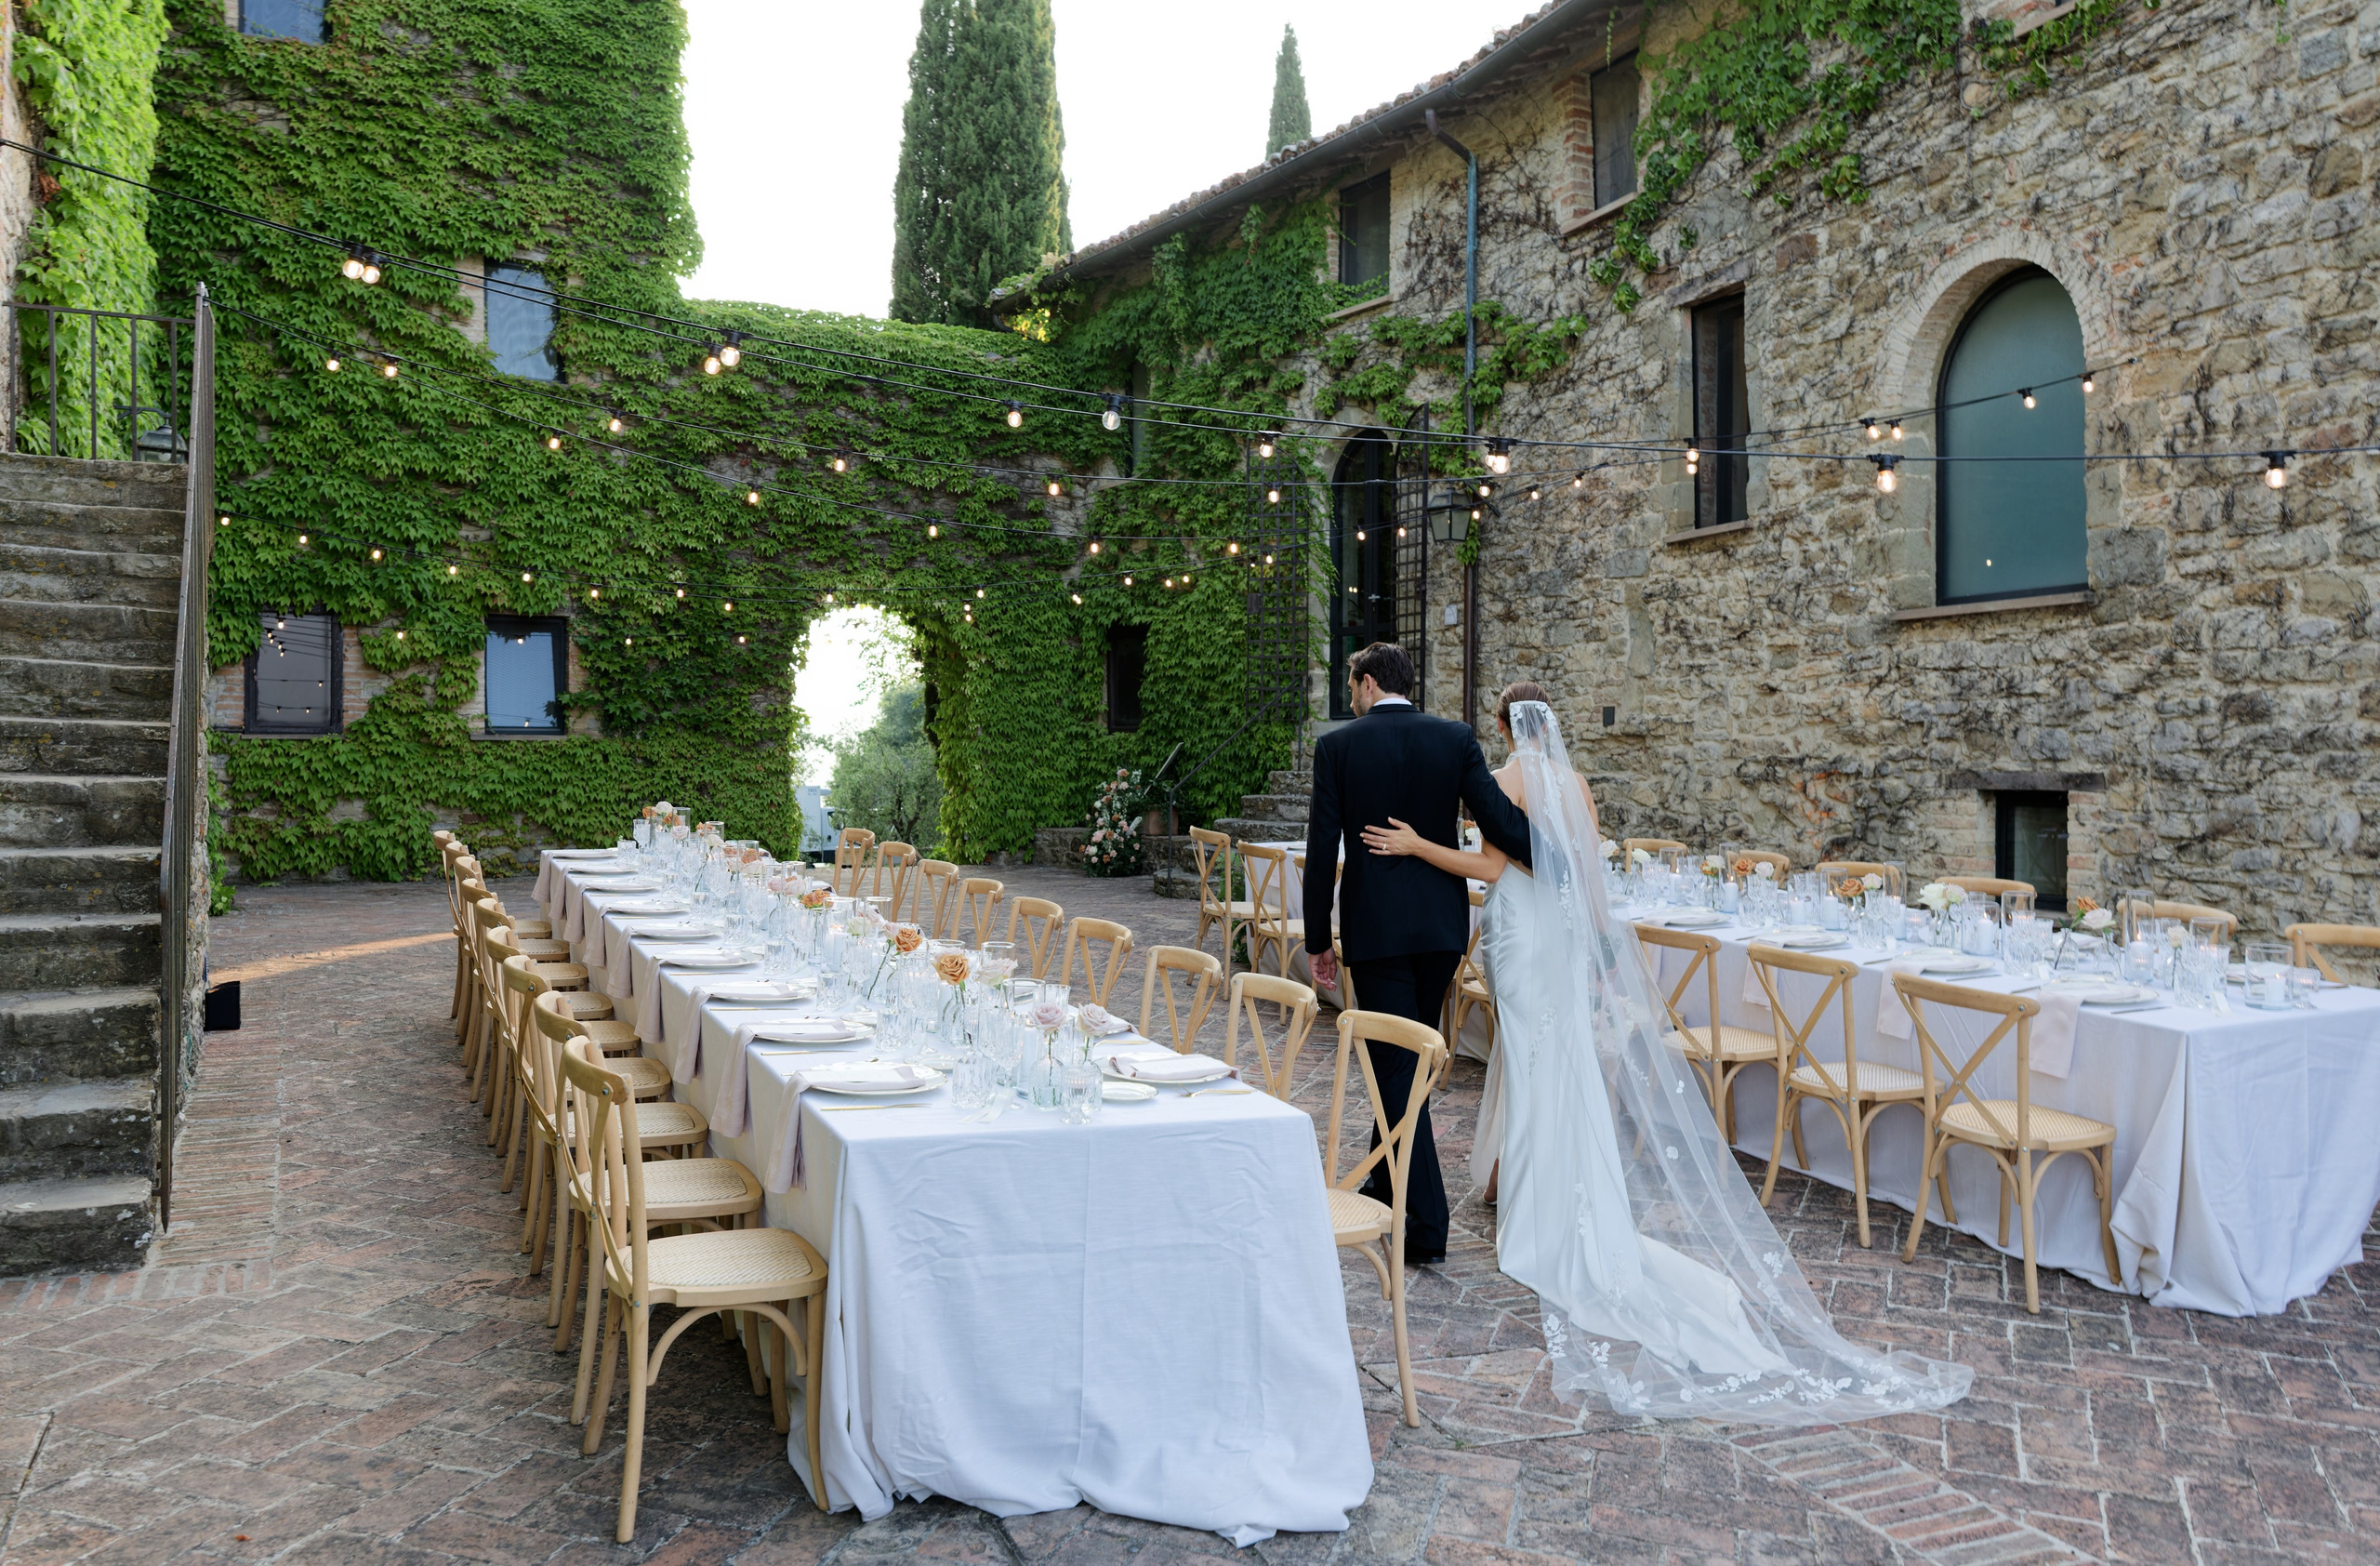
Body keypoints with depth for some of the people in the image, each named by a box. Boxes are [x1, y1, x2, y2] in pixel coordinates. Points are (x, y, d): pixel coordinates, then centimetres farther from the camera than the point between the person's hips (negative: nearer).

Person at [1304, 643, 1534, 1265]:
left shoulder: (1337, 747, -6)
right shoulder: (1456, 739, 0)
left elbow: (1322, 852, -7)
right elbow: (1502, 822, -7)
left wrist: (1317, 940, 1)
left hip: (1374, 927, -4)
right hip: (1441, 924, 4)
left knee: (1398, 1065, 1)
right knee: (1410, 1057, 20)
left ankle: (1427, 1225, 0)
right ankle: (1387, 1178, 39)